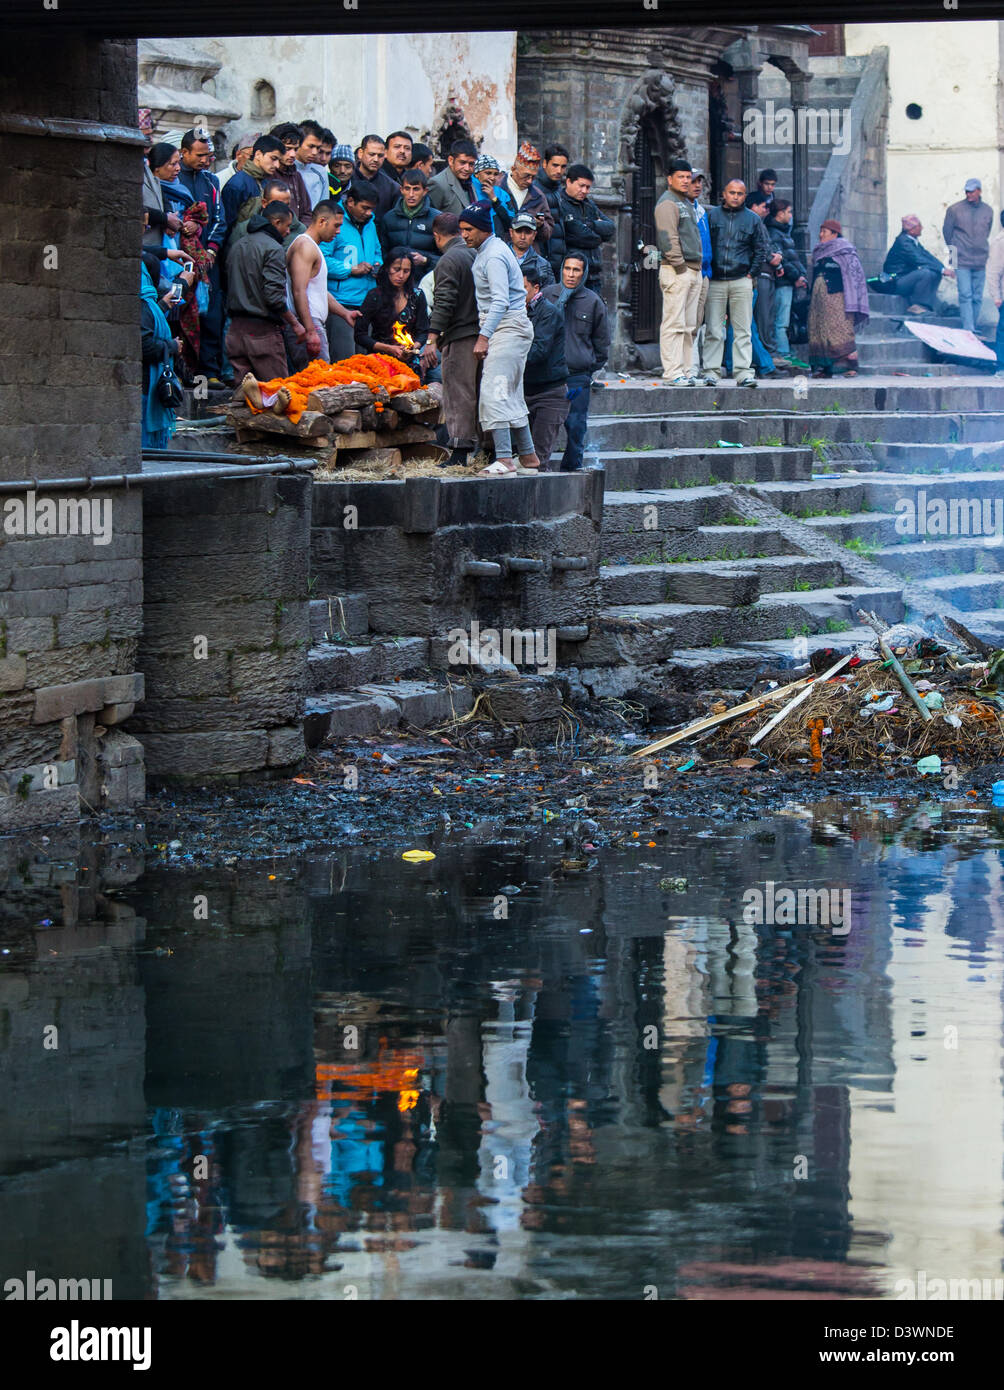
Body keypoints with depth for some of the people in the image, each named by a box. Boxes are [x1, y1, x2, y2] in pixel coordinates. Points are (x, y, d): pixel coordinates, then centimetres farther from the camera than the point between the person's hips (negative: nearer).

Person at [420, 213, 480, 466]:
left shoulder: (449, 260, -9)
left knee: (458, 394, -7)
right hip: (480, 335, 8)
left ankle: (459, 453, -11)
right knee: (477, 393, 13)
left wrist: (432, 340, -18)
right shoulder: (475, 255, 14)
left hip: (459, 337, -8)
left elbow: (443, 303, -17)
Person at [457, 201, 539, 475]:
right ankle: (528, 456, 18)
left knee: (494, 391, -17)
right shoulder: (485, 251, 17)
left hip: (508, 326, -11)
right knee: (511, 395, 13)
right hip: (501, 327, 11)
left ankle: (504, 459, -24)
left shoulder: (494, 255, -15)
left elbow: (500, 301, -24)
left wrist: (484, 337, -30)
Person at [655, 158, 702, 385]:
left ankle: (685, 371, 13)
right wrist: (679, 264, -19)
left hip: (693, 270, 10)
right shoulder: (667, 203, -8)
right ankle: (673, 372, -13)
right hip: (676, 271, -10)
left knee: (689, 326, 10)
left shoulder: (687, 203, 22)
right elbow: (667, 237, -17)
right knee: (674, 324, -11)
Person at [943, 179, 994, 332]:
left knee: (977, 298, 6)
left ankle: (973, 327, 15)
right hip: (962, 261, -3)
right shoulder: (955, 210, -2)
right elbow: (947, 231, 7)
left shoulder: (987, 211, 8)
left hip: (980, 262, 4)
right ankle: (969, 330, -15)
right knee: (965, 295, -12)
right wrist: (954, 251, 10)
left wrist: (982, 249, 14)